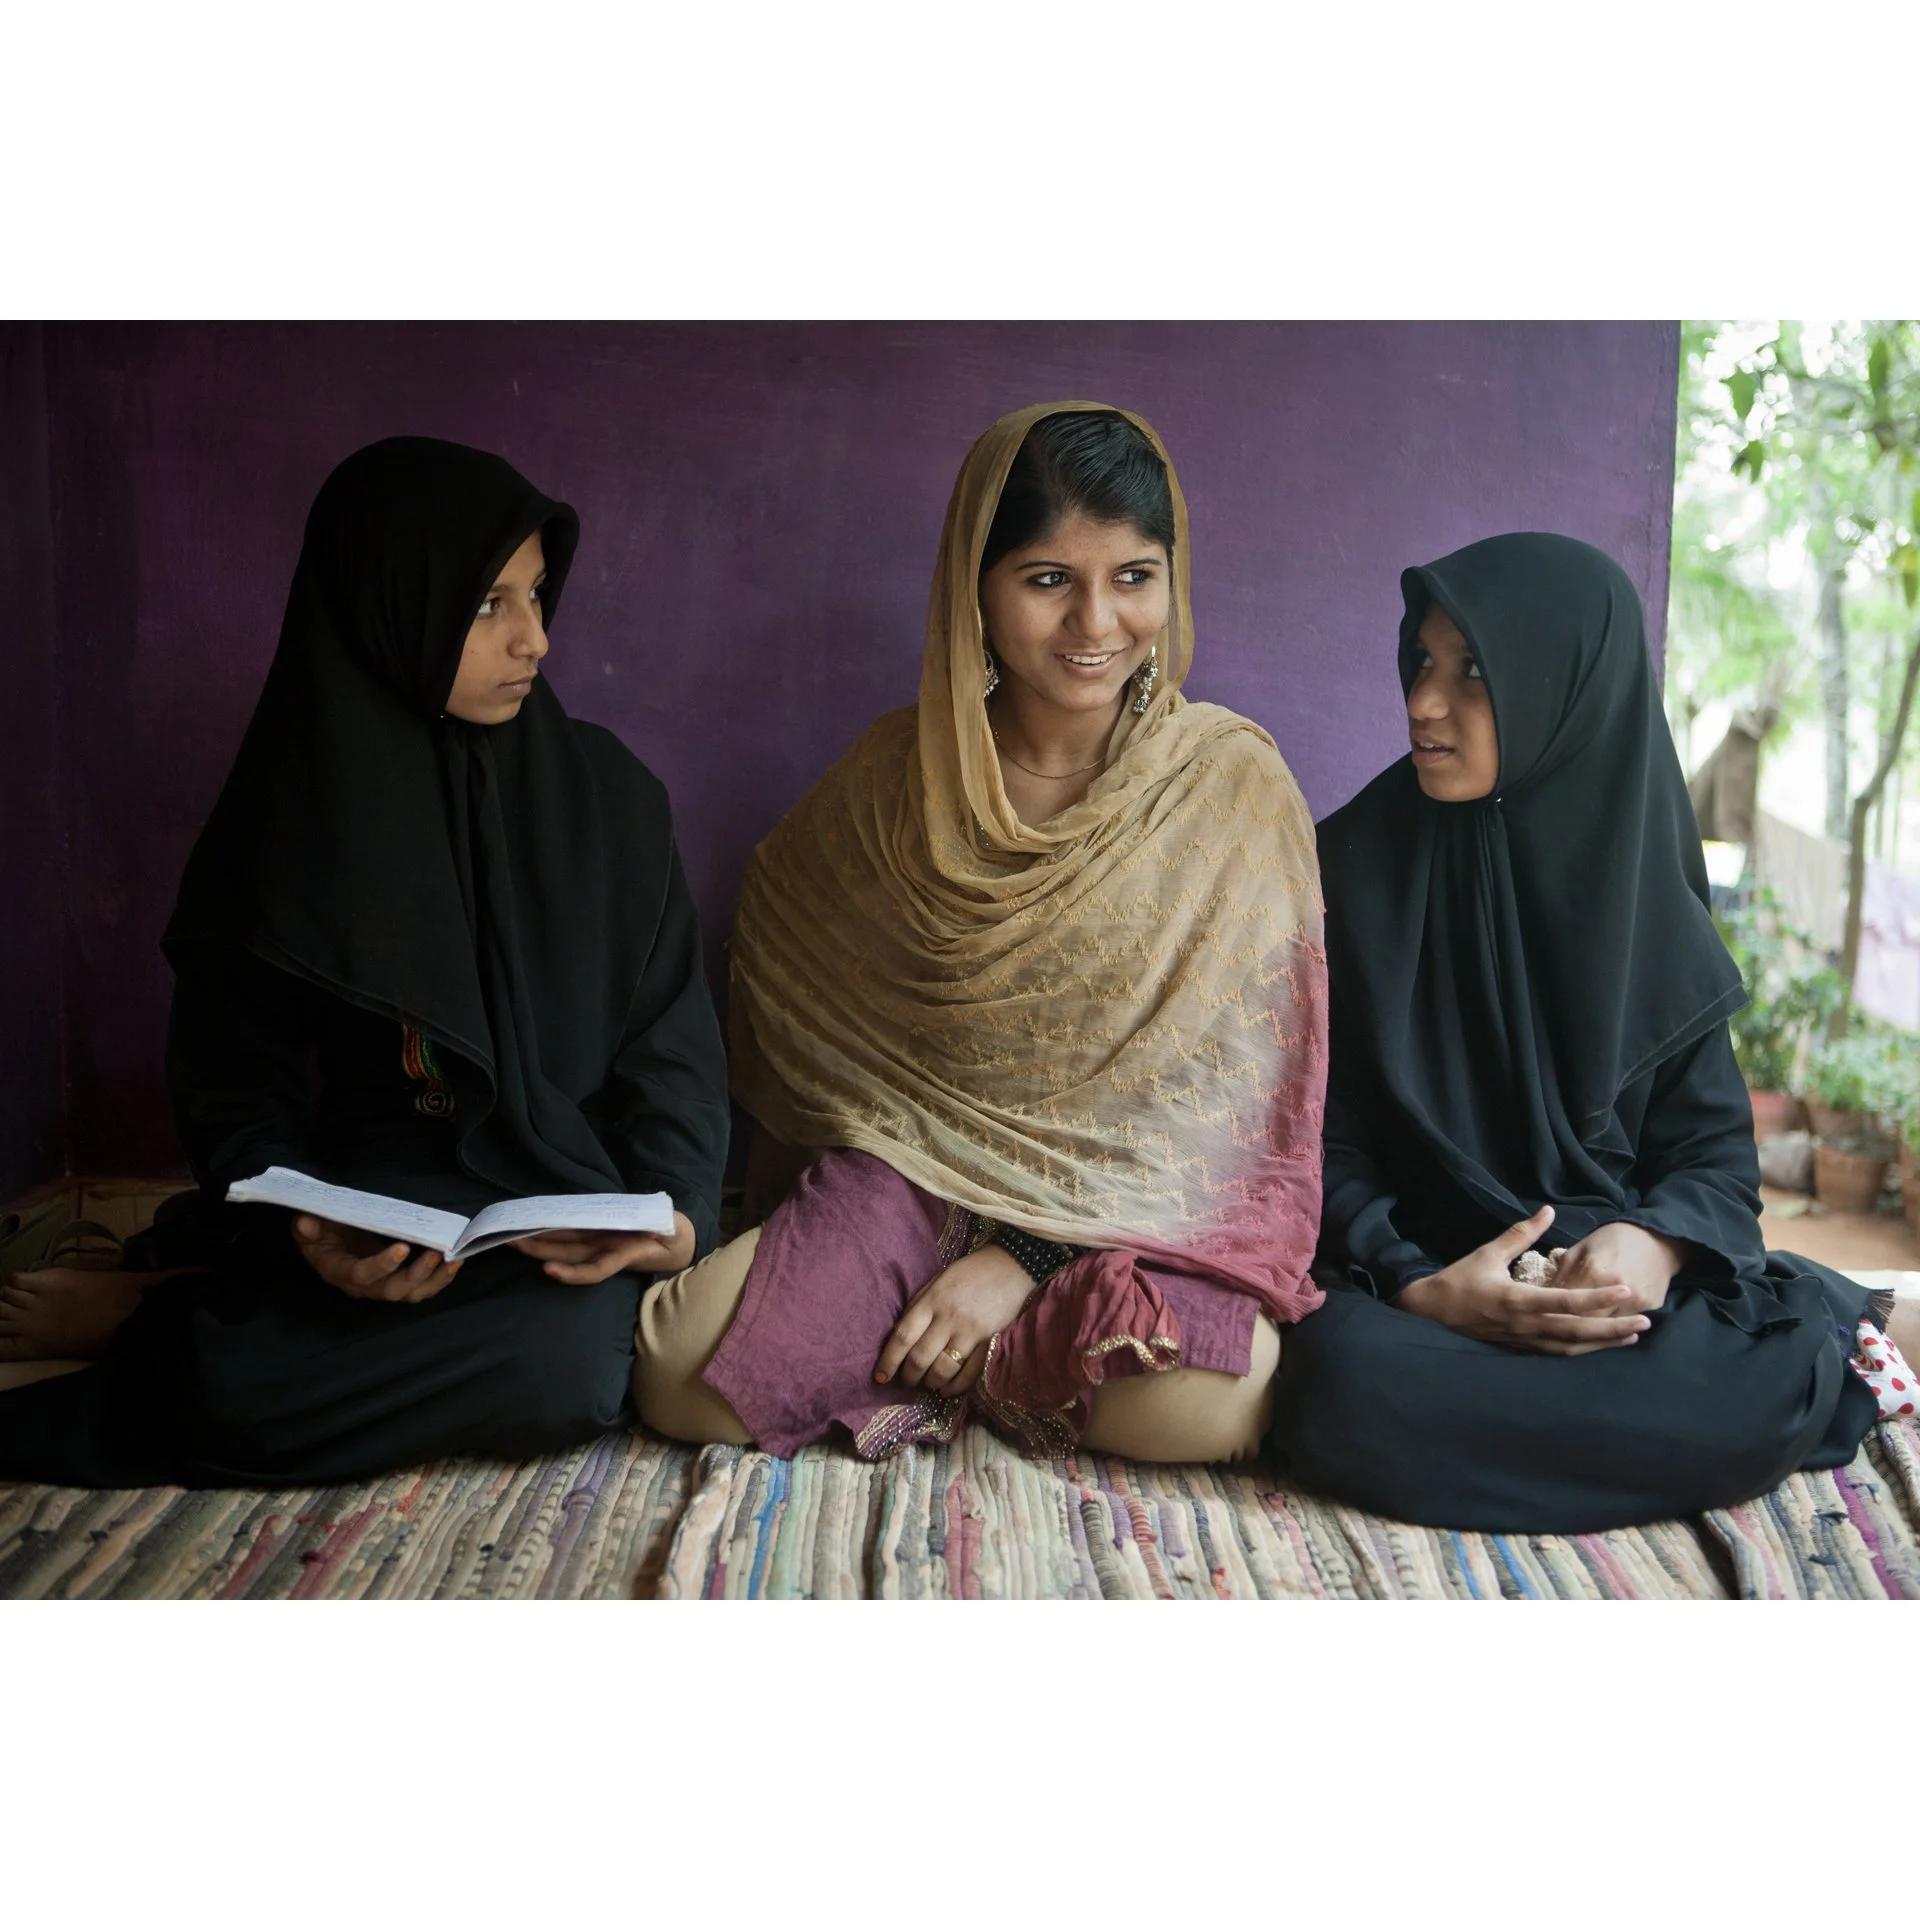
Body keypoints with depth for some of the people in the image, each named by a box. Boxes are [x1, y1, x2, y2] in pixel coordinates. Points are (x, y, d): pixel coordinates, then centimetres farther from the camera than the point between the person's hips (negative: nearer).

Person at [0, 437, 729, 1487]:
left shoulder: (604, 794, 3)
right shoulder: (296, 820, 0)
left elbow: (669, 1036, 3)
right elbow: (236, 1088, 1)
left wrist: (676, 1206, -16)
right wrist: (306, 1234, -20)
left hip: (564, 1218, 2)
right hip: (372, 1211, -2)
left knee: (571, 1354, -34)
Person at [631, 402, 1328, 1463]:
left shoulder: (1234, 785, -5)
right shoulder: (896, 772, 2)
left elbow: (1224, 1091, -9)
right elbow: (779, 957, 17)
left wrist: (1025, 1255, -16)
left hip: (1140, 1207, -1)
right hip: (912, 1177, 2)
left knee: (1207, 1402, -33)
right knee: (679, 1379, -21)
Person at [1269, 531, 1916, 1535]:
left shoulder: (1640, 889, 3)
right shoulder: (1352, 868, -1)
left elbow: (1714, 1147, 3)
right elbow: (1319, 1137, -3)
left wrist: (1655, 1244, -20)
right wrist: (1416, 1288, -21)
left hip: (1614, 1271, -1)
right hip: (1403, 1272, 2)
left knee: (1784, 1379, -33)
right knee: (1346, 1377, -35)